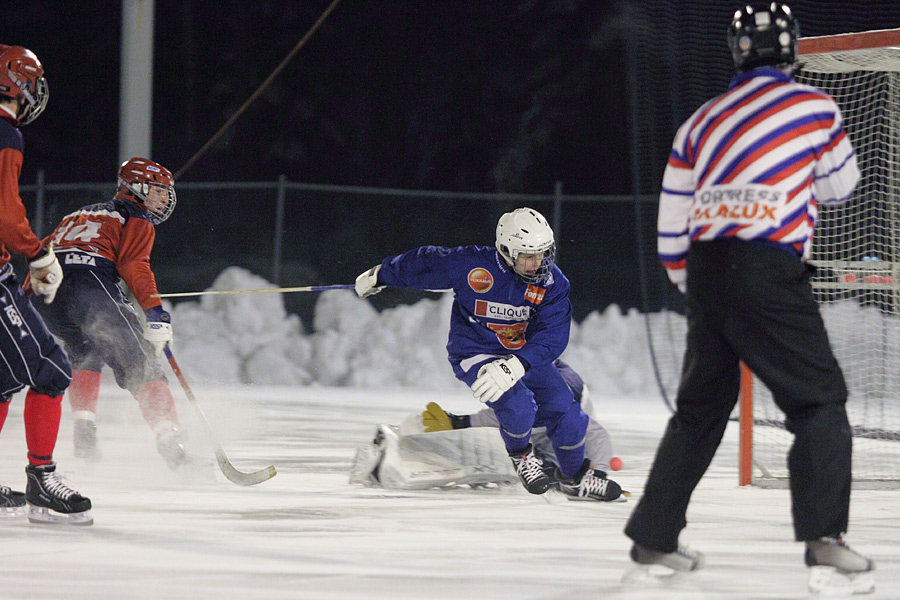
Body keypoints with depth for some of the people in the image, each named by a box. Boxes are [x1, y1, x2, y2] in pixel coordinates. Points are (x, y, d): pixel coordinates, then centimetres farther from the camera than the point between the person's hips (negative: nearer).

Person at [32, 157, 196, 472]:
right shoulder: (136, 219, 14)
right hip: (90, 285, -7)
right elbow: (134, 265, -3)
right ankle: (169, 441, -19)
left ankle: (84, 433, 11)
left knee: (86, 354, 29)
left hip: (45, 297, 7)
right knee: (140, 362, -5)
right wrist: (155, 313, -11)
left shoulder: (81, 214, 37)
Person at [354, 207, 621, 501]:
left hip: (526, 353, 4)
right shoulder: (470, 265, -24)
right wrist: (380, 276, 10)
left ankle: (575, 478, 27)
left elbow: (552, 336, -24)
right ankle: (520, 455, 7)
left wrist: (513, 367, -40)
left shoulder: (552, 282, -16)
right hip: (476, 353, -4)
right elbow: (424, 263, -8)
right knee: (518, 407, -28)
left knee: (564, 412, -2)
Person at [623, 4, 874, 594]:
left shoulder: (701, 122, 14)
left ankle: (653, 539, 20)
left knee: (701, 406, 17)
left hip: (706, 271, 5)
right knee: (819, 400, 0)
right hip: (770, 271, -5)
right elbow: (840, 185, 16)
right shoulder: (814, 107, 1)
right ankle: (823, 539, -14)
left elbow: (672, 227, 14)